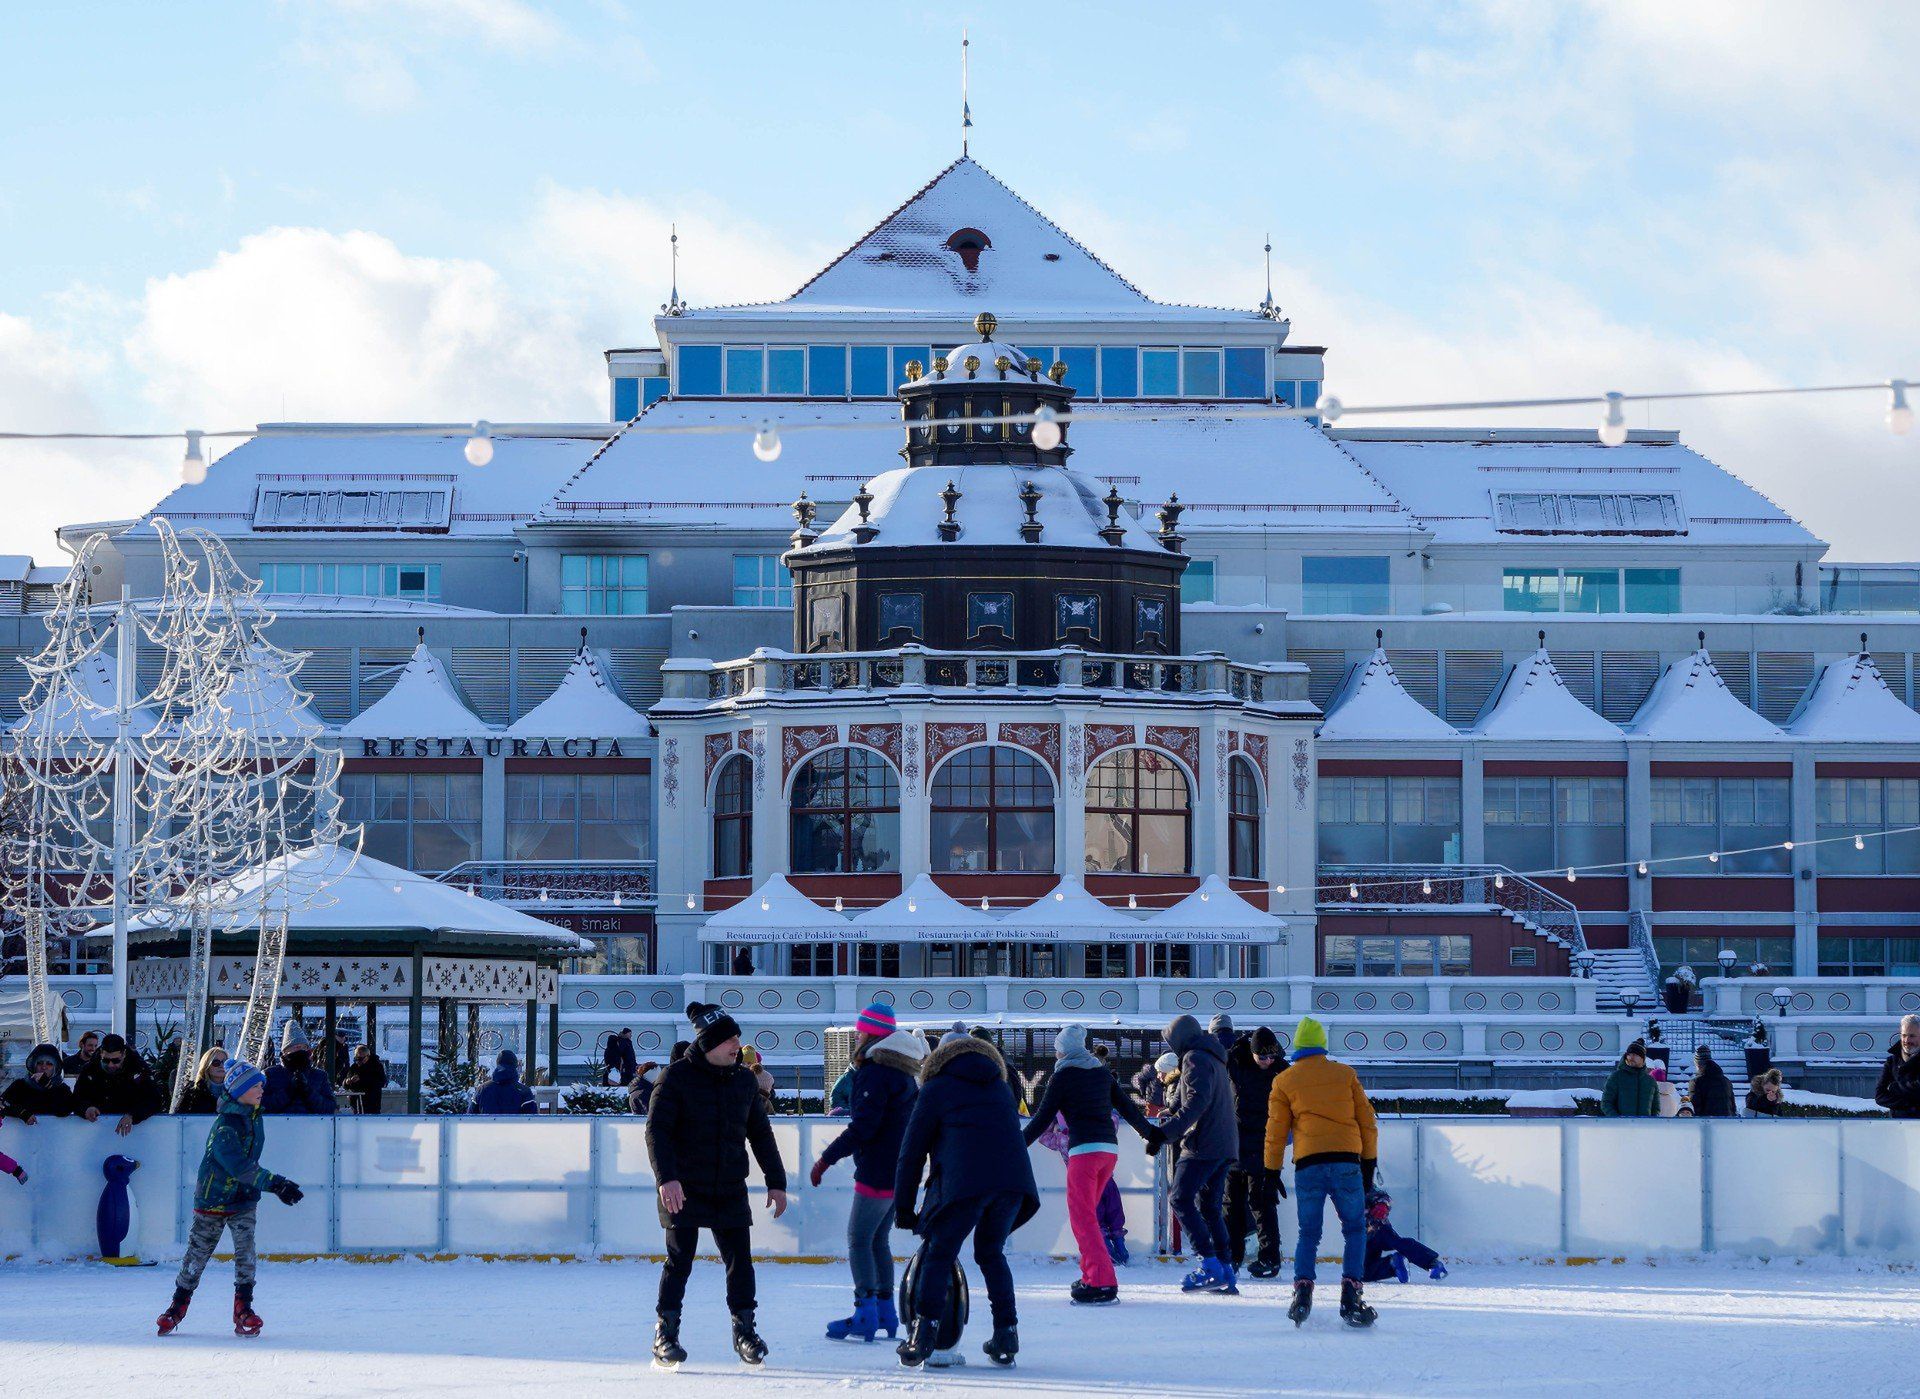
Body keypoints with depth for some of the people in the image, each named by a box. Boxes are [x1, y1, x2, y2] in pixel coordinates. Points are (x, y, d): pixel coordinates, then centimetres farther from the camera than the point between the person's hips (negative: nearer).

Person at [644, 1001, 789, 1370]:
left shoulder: (743, 1079, 9)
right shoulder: (678, 1077, -7)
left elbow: (760, 1133, 17)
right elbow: (657, 1129, -14)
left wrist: (776, 1181, 14)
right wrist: (666, 1177, -26)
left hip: (730, 1190, 4)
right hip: (684, 1190, -4)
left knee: (740, 1260, 2)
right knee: (679, 1261, -5)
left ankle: (744, 1329, 16)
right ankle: (666, 1335, 4)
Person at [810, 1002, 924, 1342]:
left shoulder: (875, 1073, -16)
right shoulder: (905, 1073, 15)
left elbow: (862, 1127, -20)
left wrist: (826, 1158, -16)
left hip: (878, 1171, -10)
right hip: (900, 1171, 10)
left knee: (859, 1239, -6)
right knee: (879, 1240, 15)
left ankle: (866, 1314, -11)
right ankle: (886, 1311, 16)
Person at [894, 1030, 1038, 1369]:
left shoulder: (936, 1089, 17)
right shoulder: (1000, 1088, 31)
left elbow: (912, 1152, 15)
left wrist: (903, 1209, 19)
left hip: (965, 1181, -4)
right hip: (1013, 1178, 4)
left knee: (938, 1254, 4)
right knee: (991, 1254, 21)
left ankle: (922, 1334, -8)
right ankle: (1006, 1334, 15)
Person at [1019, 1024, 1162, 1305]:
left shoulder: (1061, 1077, 0)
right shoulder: (1102, 1072, 16)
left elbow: (1042, 1119, -1)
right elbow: (1127, 1107, 22)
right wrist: (1151, 1133, 36)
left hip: (1083, 1150, -7)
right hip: (1110, 1148, 7)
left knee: (1083, 1218, -8)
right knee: (1086, 1214, 18)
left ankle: (1101, 1283, -19)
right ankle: (1093, 1276, 17)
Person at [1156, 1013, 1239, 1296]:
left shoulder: (1195, 1058, -7)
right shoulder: (1215, 1059, 23)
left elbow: (1196, 1101, -21)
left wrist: (1166, 1132, -27)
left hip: (1203, 1145, -10)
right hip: (1225, 1145, 10)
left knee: (1181, 1199, -12)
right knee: (1210, 1207, 12)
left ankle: (1209, 1266, -21)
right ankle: (1226, 1273, 7)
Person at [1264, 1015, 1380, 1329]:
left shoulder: (1284, 1081, 10)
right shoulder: (1345, 1075, 12)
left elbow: (1276, 1131, 10)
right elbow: (1367, 1121, 12)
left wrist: (1272, 1172, 16)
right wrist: (1368, 1164, 18)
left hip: (1308, 1165, 0)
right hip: (1347, 1161, 0)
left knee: (1308, 1233, 9)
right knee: (1355, 1229, 9)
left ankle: (1302, 1289, -12)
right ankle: (1351, 1296, -5)